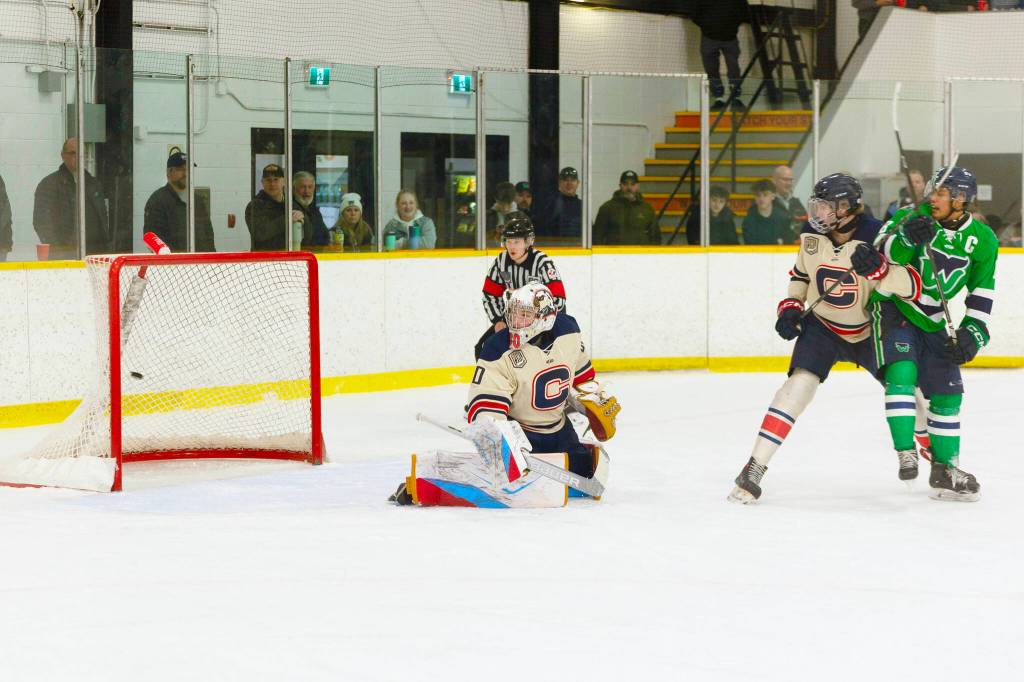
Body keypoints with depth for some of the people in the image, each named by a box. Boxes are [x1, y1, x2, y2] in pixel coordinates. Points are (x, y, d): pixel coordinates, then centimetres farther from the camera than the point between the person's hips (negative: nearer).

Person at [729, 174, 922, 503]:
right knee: (801, 382, -20)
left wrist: (879, 269, -44)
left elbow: (913, 287, -29)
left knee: (908, 387, 1)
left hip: (870, 330, -1)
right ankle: (754, 468, -23)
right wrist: (790, 306, -3)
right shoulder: (812, 237, -8)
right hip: (822, 325, 1)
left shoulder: (877, 237, -23)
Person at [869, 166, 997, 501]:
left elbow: (982, 292, 1)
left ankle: (944, 469, 17)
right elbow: (883, 252, -23)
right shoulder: (913, 217, -13)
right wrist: (907, 237, -41)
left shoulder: (982, 239, -5)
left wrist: (973, 332, -8)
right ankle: (906, 453, -20)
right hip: (894, 308, -4)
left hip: (934, 321, 4)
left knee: (947, 393, 5)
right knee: (902, 373, -25)